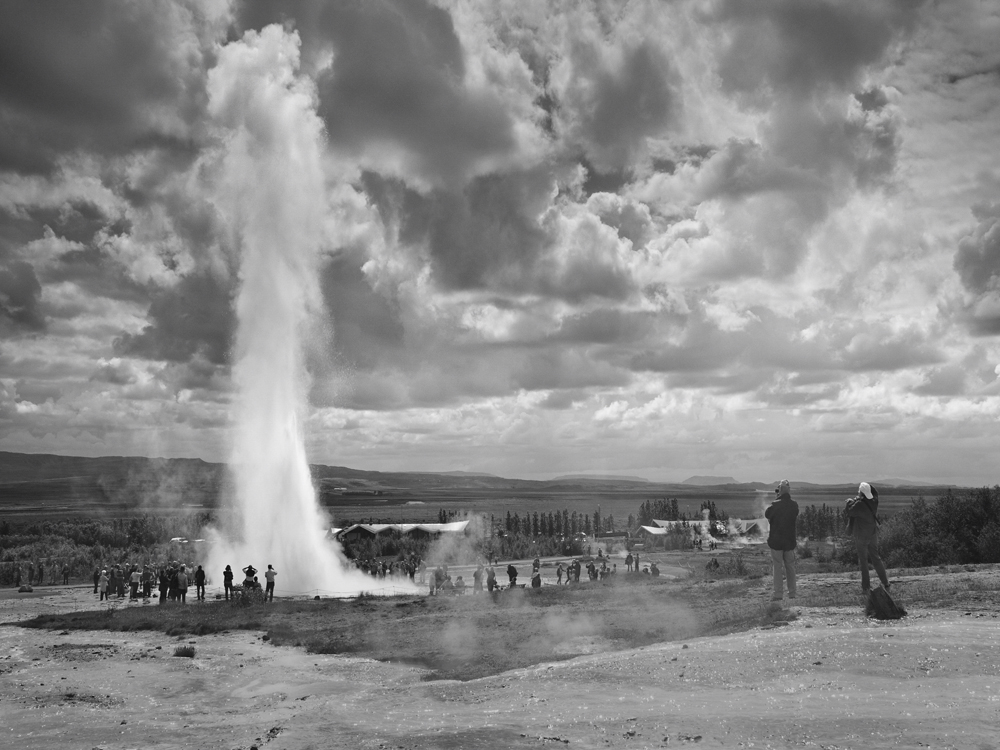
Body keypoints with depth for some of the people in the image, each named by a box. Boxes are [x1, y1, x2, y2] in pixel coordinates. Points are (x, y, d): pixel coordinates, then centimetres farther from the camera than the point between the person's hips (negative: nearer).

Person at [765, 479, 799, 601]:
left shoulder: (775, 505, -17)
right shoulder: (794, 505, -5)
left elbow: (767, 515, -2)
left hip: (776, 540, -3)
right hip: (790, 540, 3)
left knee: (777, 567, 2)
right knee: (790, 566, 14)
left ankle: (777, 594, 0)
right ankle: (792, 594, 19)